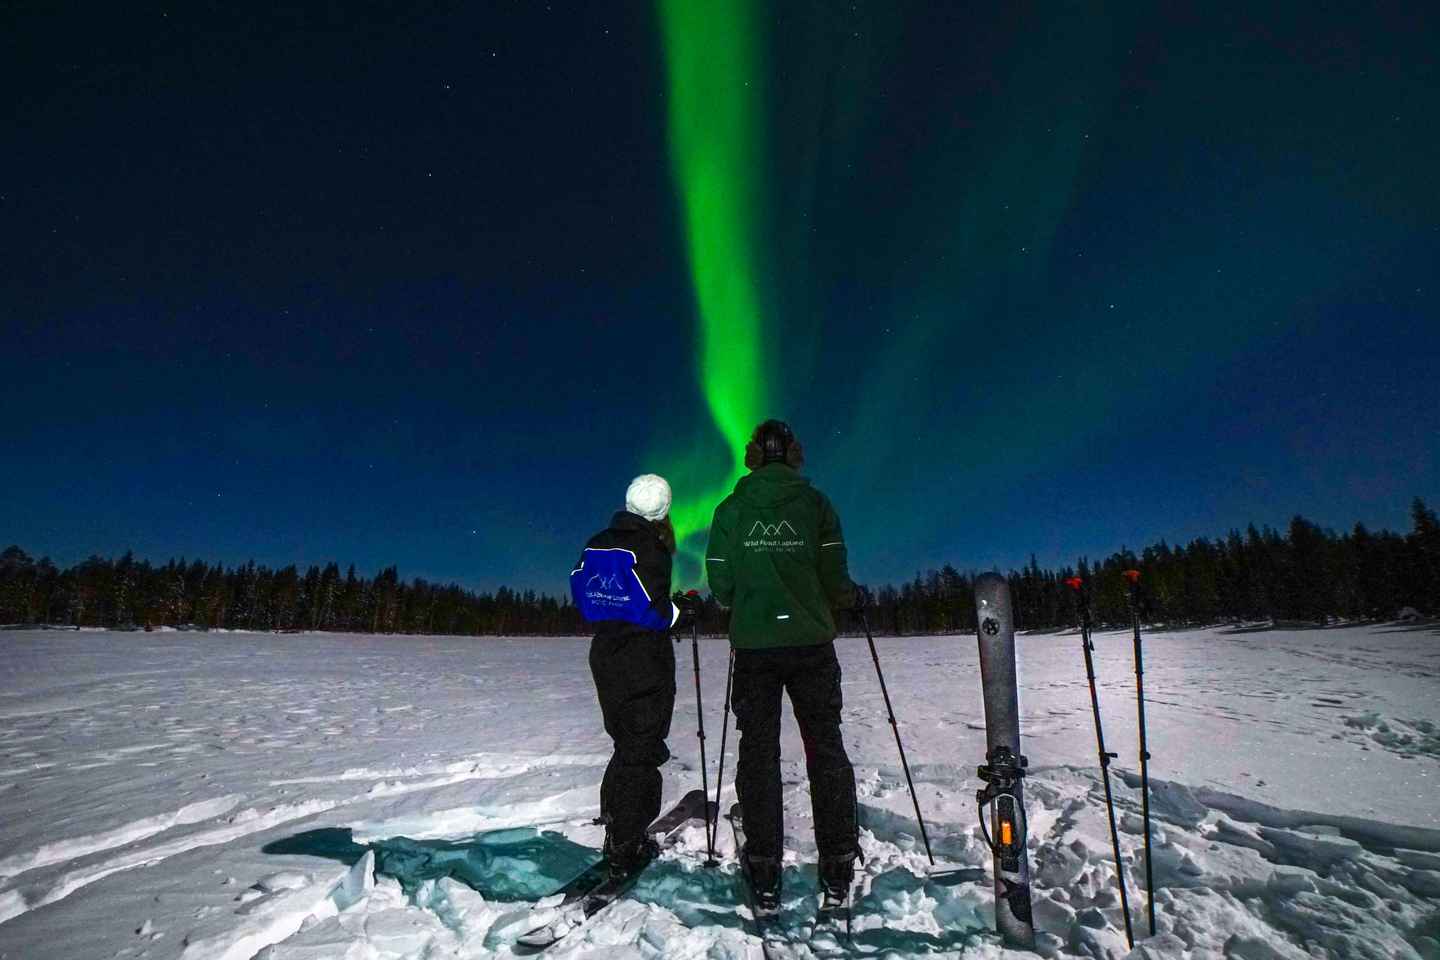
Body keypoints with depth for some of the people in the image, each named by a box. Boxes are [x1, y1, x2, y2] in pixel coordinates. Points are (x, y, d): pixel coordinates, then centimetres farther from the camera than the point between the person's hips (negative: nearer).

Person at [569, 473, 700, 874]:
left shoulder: (596, 545, 6)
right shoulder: (648, 548, -18)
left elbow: (581, 592, 10)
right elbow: (653, 609, -23)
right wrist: (682, 612, -3)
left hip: (605, 653, 8)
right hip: (644, 661, -8)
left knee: (626, 741, 23)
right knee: (641, 748, 4)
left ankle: (616, 825, 35)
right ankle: (626, 846, 12)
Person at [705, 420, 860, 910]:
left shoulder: (730, 509, 1)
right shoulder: (815, 503, -1)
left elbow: (720, 584, 0)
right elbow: (834, 578, -5)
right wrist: (849, 596, 17)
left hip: (753, 645, 0)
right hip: (811, 641, 0)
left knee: (758, 752, 10)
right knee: (826, 748, 12)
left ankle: (764, 873, 15)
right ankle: (837, 867, 18)